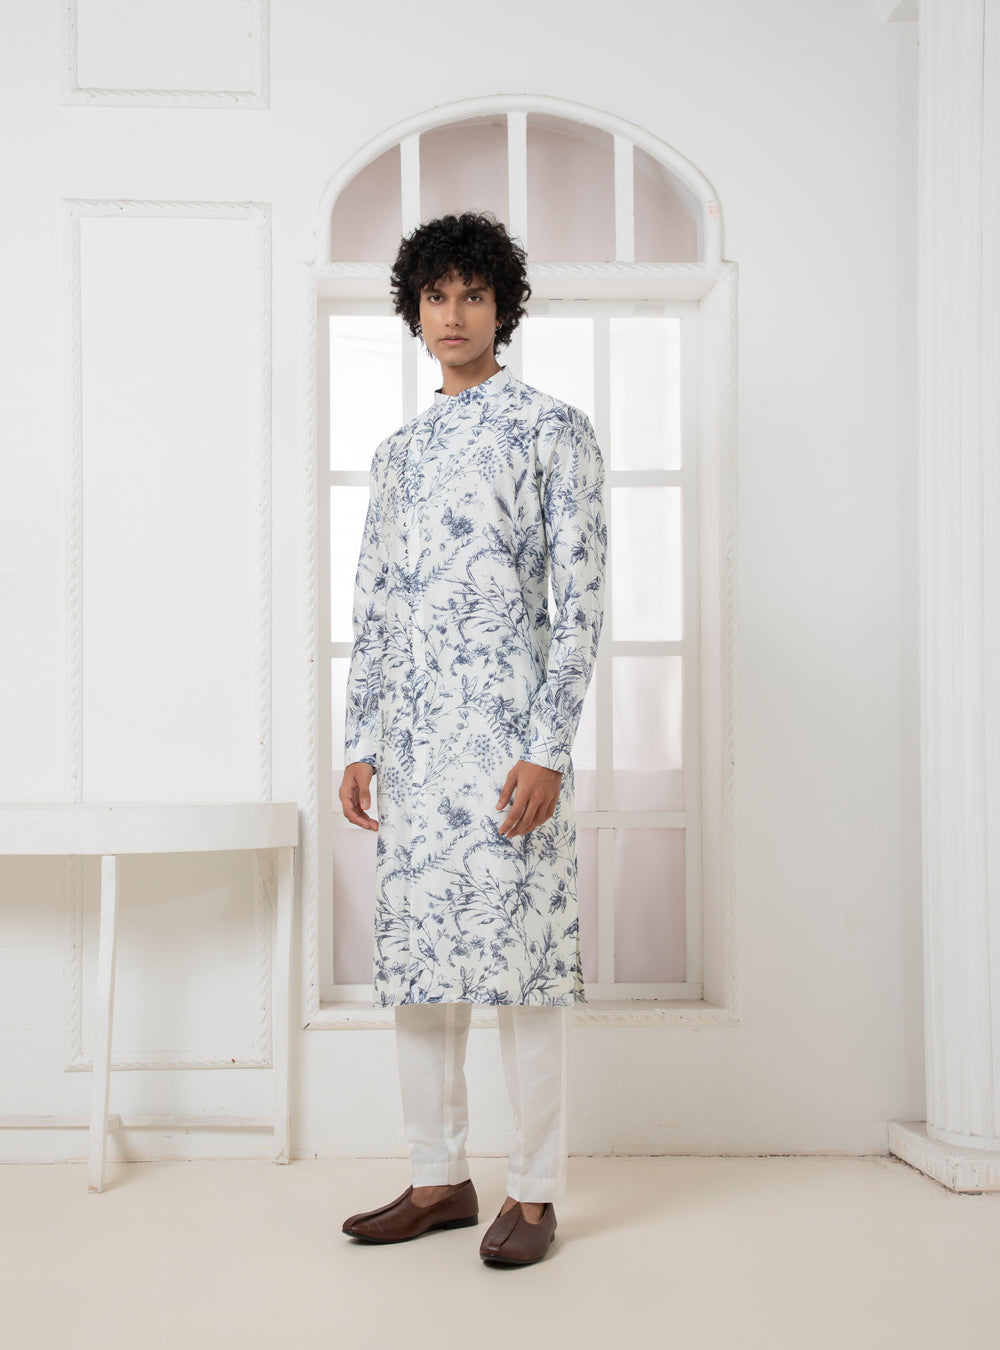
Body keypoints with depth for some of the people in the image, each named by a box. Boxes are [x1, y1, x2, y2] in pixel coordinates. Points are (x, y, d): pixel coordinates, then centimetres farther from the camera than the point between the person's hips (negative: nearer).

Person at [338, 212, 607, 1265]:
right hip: (412, 743, 6)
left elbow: (579, 600, -7)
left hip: (508, 740, -6)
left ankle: (533, 1193, 12)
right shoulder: (399, 452, 19)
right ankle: (439, 1178, 22)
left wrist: (547, 751, -15)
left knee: (520, 962, -2)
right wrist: (360, 744, 11)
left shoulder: (552, 430, 1)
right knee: (417, 961, 9)